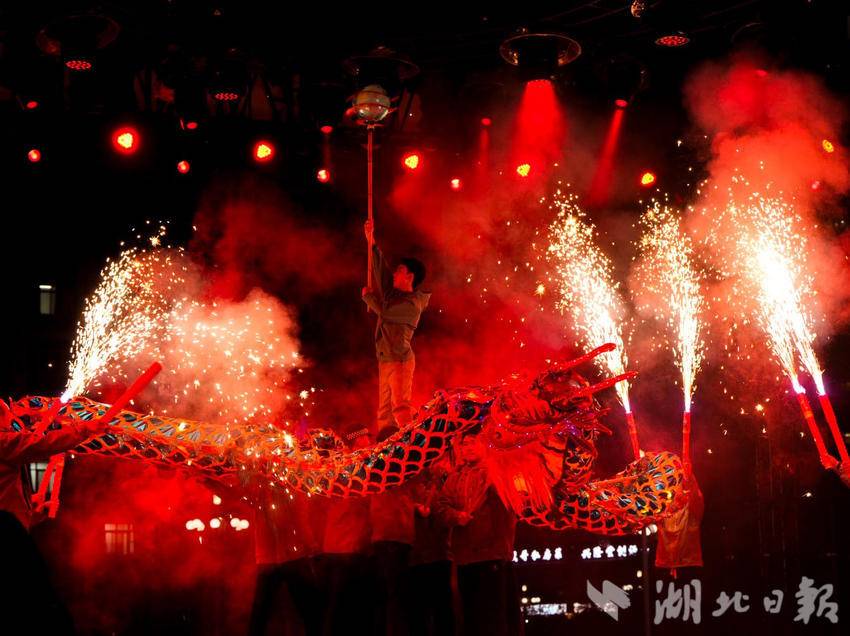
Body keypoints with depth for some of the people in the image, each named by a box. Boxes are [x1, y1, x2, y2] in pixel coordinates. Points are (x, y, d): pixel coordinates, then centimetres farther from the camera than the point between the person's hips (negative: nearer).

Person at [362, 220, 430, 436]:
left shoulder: (413, 304, -8)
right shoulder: (395, 293, 17)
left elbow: (383, 310, -12)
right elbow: (381, 271, 23)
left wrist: (368, 296, 5)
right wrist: (372, 242, 20)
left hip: (400, 359, -9)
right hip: (386, 359, 9)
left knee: (400, 407, -21)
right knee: (384, 411, 6)